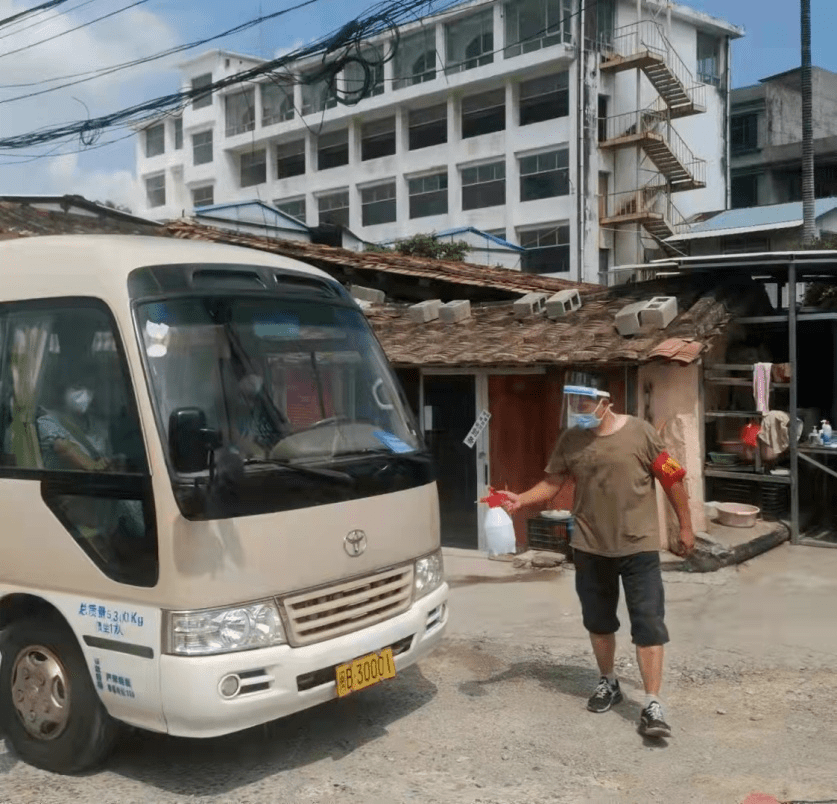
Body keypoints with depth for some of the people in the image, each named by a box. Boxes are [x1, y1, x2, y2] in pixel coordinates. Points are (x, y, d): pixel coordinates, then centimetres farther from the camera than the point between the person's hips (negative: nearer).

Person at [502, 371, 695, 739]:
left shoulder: (640, 432, -12)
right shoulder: (570, 440, -2)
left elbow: (672, 479, -4)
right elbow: (552, 482, 2)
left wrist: (685, 527, 0)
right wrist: (521, 499, -16)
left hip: (638, 546, -4)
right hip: (590, 548, 4)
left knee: (648, 625, -4)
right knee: (598, 622, 17)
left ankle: (652, 705, 1)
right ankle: (608, 683, 37)